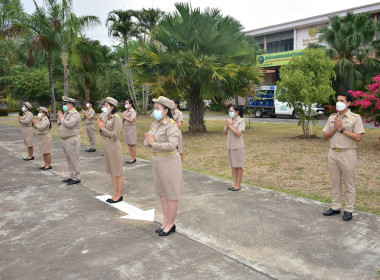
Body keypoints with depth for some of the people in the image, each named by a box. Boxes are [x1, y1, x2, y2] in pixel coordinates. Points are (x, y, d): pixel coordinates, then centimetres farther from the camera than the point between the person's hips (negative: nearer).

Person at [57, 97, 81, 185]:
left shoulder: (75, 114, -12)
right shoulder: (66, 113, 16)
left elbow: (69, 124, -27)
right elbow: (60, 125, 17)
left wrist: (61, 118, -12)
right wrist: (60, 118, -2)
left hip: (72, 140, -9)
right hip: (65, 140, 9)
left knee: (74, 159, -3)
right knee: (69, 159, 15)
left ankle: (76, 178, 5)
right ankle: (72, 176, 25)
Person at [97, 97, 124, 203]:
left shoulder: (117, 119, -14)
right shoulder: (106, 117, 10)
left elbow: (115, 135, -20)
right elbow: (103, 134, 13)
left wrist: (103, 128, -19)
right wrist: (100, 126, -3)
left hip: (114, 147, -9)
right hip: (106, 146, 9)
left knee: (118, 173, 3)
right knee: (112, 172, 15)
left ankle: (119, 195, 13)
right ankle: (115, 194, 24)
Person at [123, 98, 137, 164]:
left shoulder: (133, 111, -8)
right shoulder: (126, 111, 12)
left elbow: (131, 120, -22)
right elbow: (123, 121, 14)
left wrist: (125, 117, -10)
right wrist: (123, 117, -5)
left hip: (131, 128, -7)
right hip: (126, 128, 8)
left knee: (132, 144, -3)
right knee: (129, 144, 10)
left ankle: (133, 158, 3)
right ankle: (131, 157, 16)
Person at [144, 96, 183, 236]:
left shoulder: (171, 125, -18)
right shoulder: (155, 124, 8)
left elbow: (172, 145, -29)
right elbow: (147, 141, 10)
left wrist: (154, 144, -24)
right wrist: (148, 141, -13)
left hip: (169, 161, -9)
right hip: (158, 161, 9)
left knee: (171, 194, 4)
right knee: (162, 192, 16)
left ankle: (171, 224, 17)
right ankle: (166, 221, 29)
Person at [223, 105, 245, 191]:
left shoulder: (241, 121, -9)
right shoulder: (229, 120, 11)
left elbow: (238, 133, -19)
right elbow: (224, 133, 8)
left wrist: (230, 125, -17)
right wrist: (226, 126, -10)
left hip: (238, 146, -7)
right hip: (230, 146, 7)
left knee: (238, 166, 2)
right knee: (232, 165, 11)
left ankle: (238, 185, 10)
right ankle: (234, 183, 20)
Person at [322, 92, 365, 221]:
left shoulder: (355, 118, -5)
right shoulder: (332, 117, 10)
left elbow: (358, 137, -13)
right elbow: (325, 136, 8)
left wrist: (342, 129, -15)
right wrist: (334, 128, -9)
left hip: (347, 154, -5)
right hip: (333, 153, 5)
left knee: (349, 184, 4)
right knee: (335, 182, 12)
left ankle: (349, 210, 14)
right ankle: (335, 207, 24)